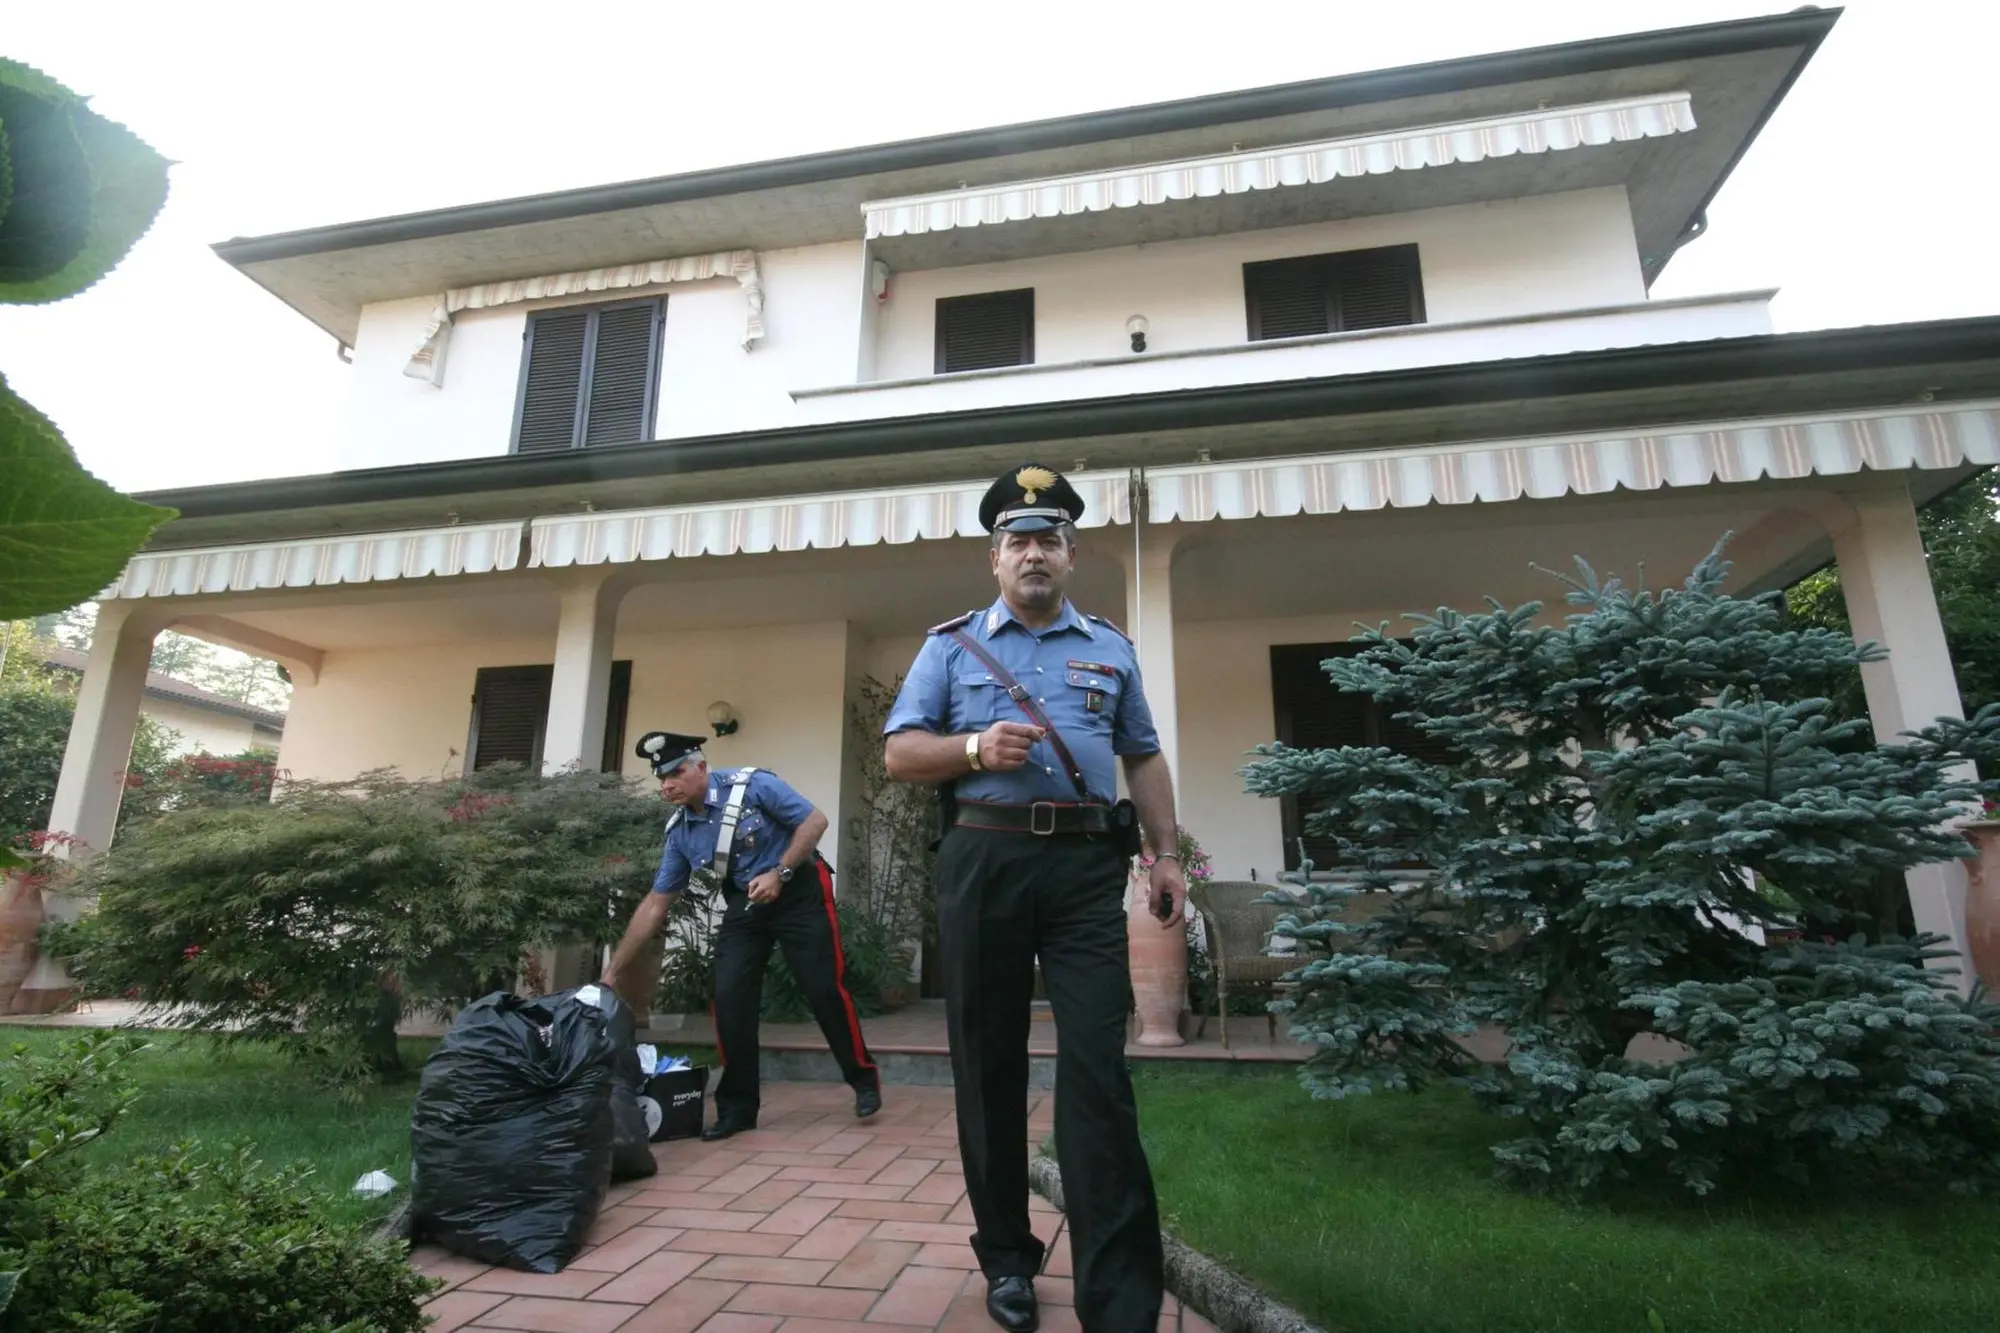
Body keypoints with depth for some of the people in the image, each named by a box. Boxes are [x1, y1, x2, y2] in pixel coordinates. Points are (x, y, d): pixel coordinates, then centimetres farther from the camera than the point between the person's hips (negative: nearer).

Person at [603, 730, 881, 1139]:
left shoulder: (753, 785, -18)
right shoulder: (680, 831, -2)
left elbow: (815, 820, -17)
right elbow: (655, 905, 2)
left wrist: (779, 874, -25)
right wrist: (612, 972, 0)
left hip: (799, 893, -5)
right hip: (743, 905, 5)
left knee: (824, 989, -5)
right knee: (729, 998, -6)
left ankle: (864, 1079, 14)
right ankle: (737, 1106, 10)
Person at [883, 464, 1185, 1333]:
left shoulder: (1111, 649, 15)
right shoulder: (951, 644, 9)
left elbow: (1144, 758, 16)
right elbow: (900, 753, 5)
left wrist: (1168, 854, 6)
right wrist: (976, 748, -13)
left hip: (1086, 865, 0)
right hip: (982, 861, 0)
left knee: (1097, 1067, -5)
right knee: (989, 1064, 9)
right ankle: (1006, 1255, 28)